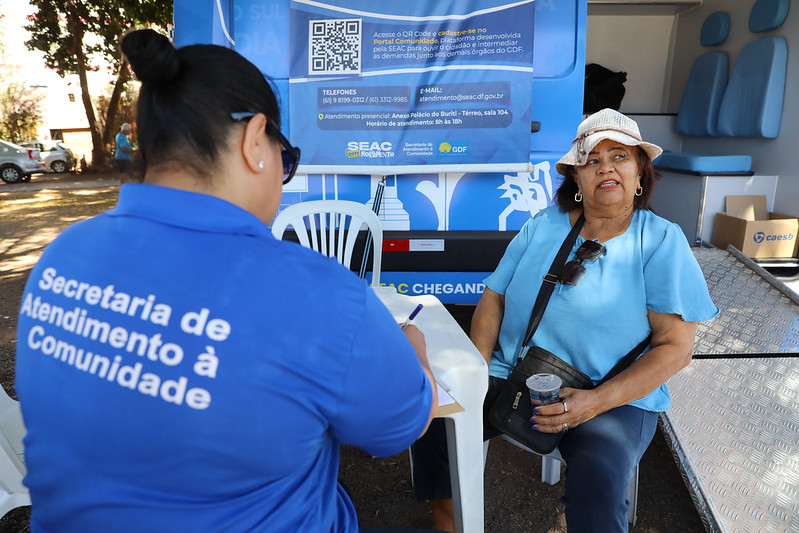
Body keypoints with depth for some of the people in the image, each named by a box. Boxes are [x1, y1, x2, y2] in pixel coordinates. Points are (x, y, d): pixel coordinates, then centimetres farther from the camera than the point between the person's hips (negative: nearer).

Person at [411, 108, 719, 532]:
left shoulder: (662, 241, -3)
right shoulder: (543, 226, 5)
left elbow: (676, 346, -7)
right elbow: (494, 299, 4)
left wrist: (597, 401, -19)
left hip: (617, 397, -2)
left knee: (595, 488, -31)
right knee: (429, 422, -15)